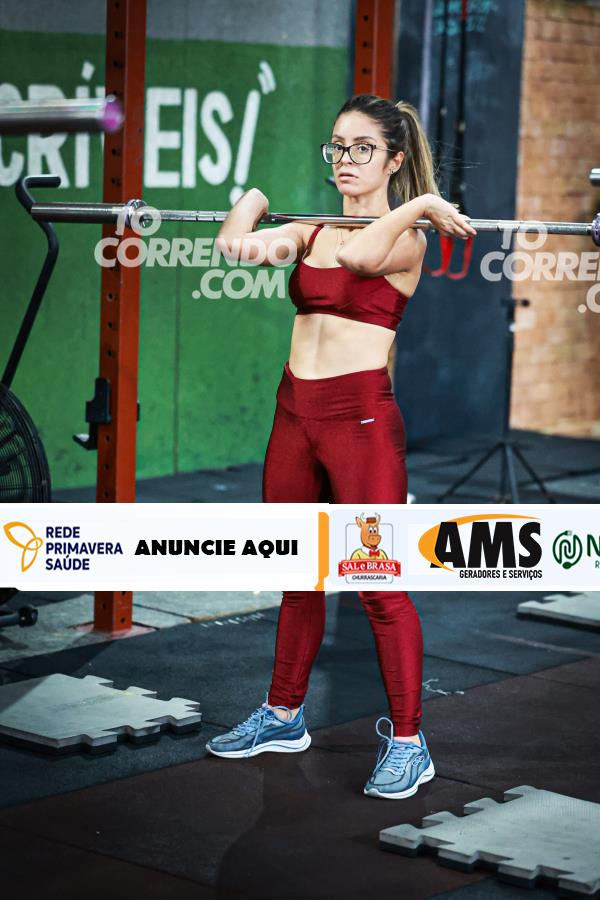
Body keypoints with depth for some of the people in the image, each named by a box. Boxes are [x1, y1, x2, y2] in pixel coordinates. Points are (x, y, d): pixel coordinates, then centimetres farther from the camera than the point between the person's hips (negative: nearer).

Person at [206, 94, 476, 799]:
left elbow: (356, 253, -28)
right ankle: (284, 715, 31)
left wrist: (424, 204, -17)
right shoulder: (312, 230, 11)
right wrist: (252, 200, 13)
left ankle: (407, 743, 6)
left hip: (362, 417, -6)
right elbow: (234, 245, -2)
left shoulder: (406, 239, -6)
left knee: (380, 584, -3)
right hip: (295, 414, 7)